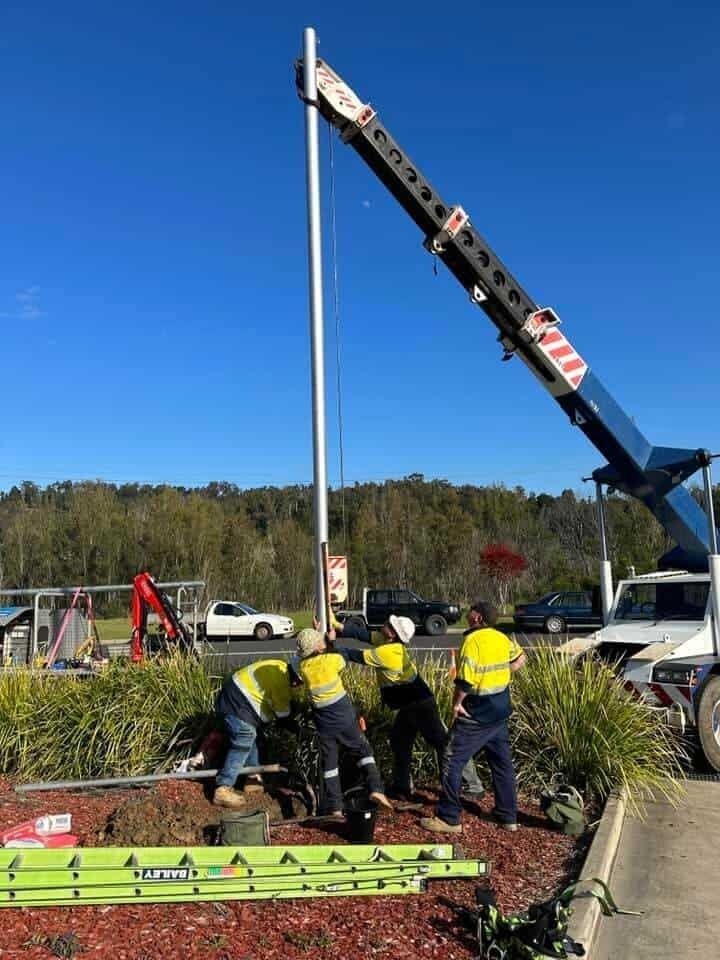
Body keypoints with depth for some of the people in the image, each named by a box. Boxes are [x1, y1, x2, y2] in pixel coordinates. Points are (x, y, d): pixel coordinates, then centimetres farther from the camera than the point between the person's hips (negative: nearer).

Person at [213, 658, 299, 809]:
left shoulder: (280, 668, 10)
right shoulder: (281, 678, -19)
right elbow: (283, 715, -13)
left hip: (237, 699, 11)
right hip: (236, 702, -11)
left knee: (253, 737, 19)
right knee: (243, 743, -13)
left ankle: (253, 778, 28)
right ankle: (222, 790, -14)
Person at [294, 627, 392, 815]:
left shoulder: (303, 665, -7)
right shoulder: (332, 659, -16)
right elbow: (344, 660, 7)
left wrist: (316, 634, 11)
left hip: (323, 720, 2)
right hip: (343, 715, -2)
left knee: (329, 761, 12)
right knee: (363, 750, 13)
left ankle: (334, 807, 14)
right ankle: (375, 788, -1)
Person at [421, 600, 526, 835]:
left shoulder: (473, 640, -20)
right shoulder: (502, 638, 4)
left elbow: (465, 679, -24)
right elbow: (520, 658, 22)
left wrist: (457, 703, -11)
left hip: (477, 714, -8)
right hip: (500, 711, 8)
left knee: (452, 761, 1)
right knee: (502, 762, 17)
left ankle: (448, 818, 6)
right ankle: (508, 816, 26)